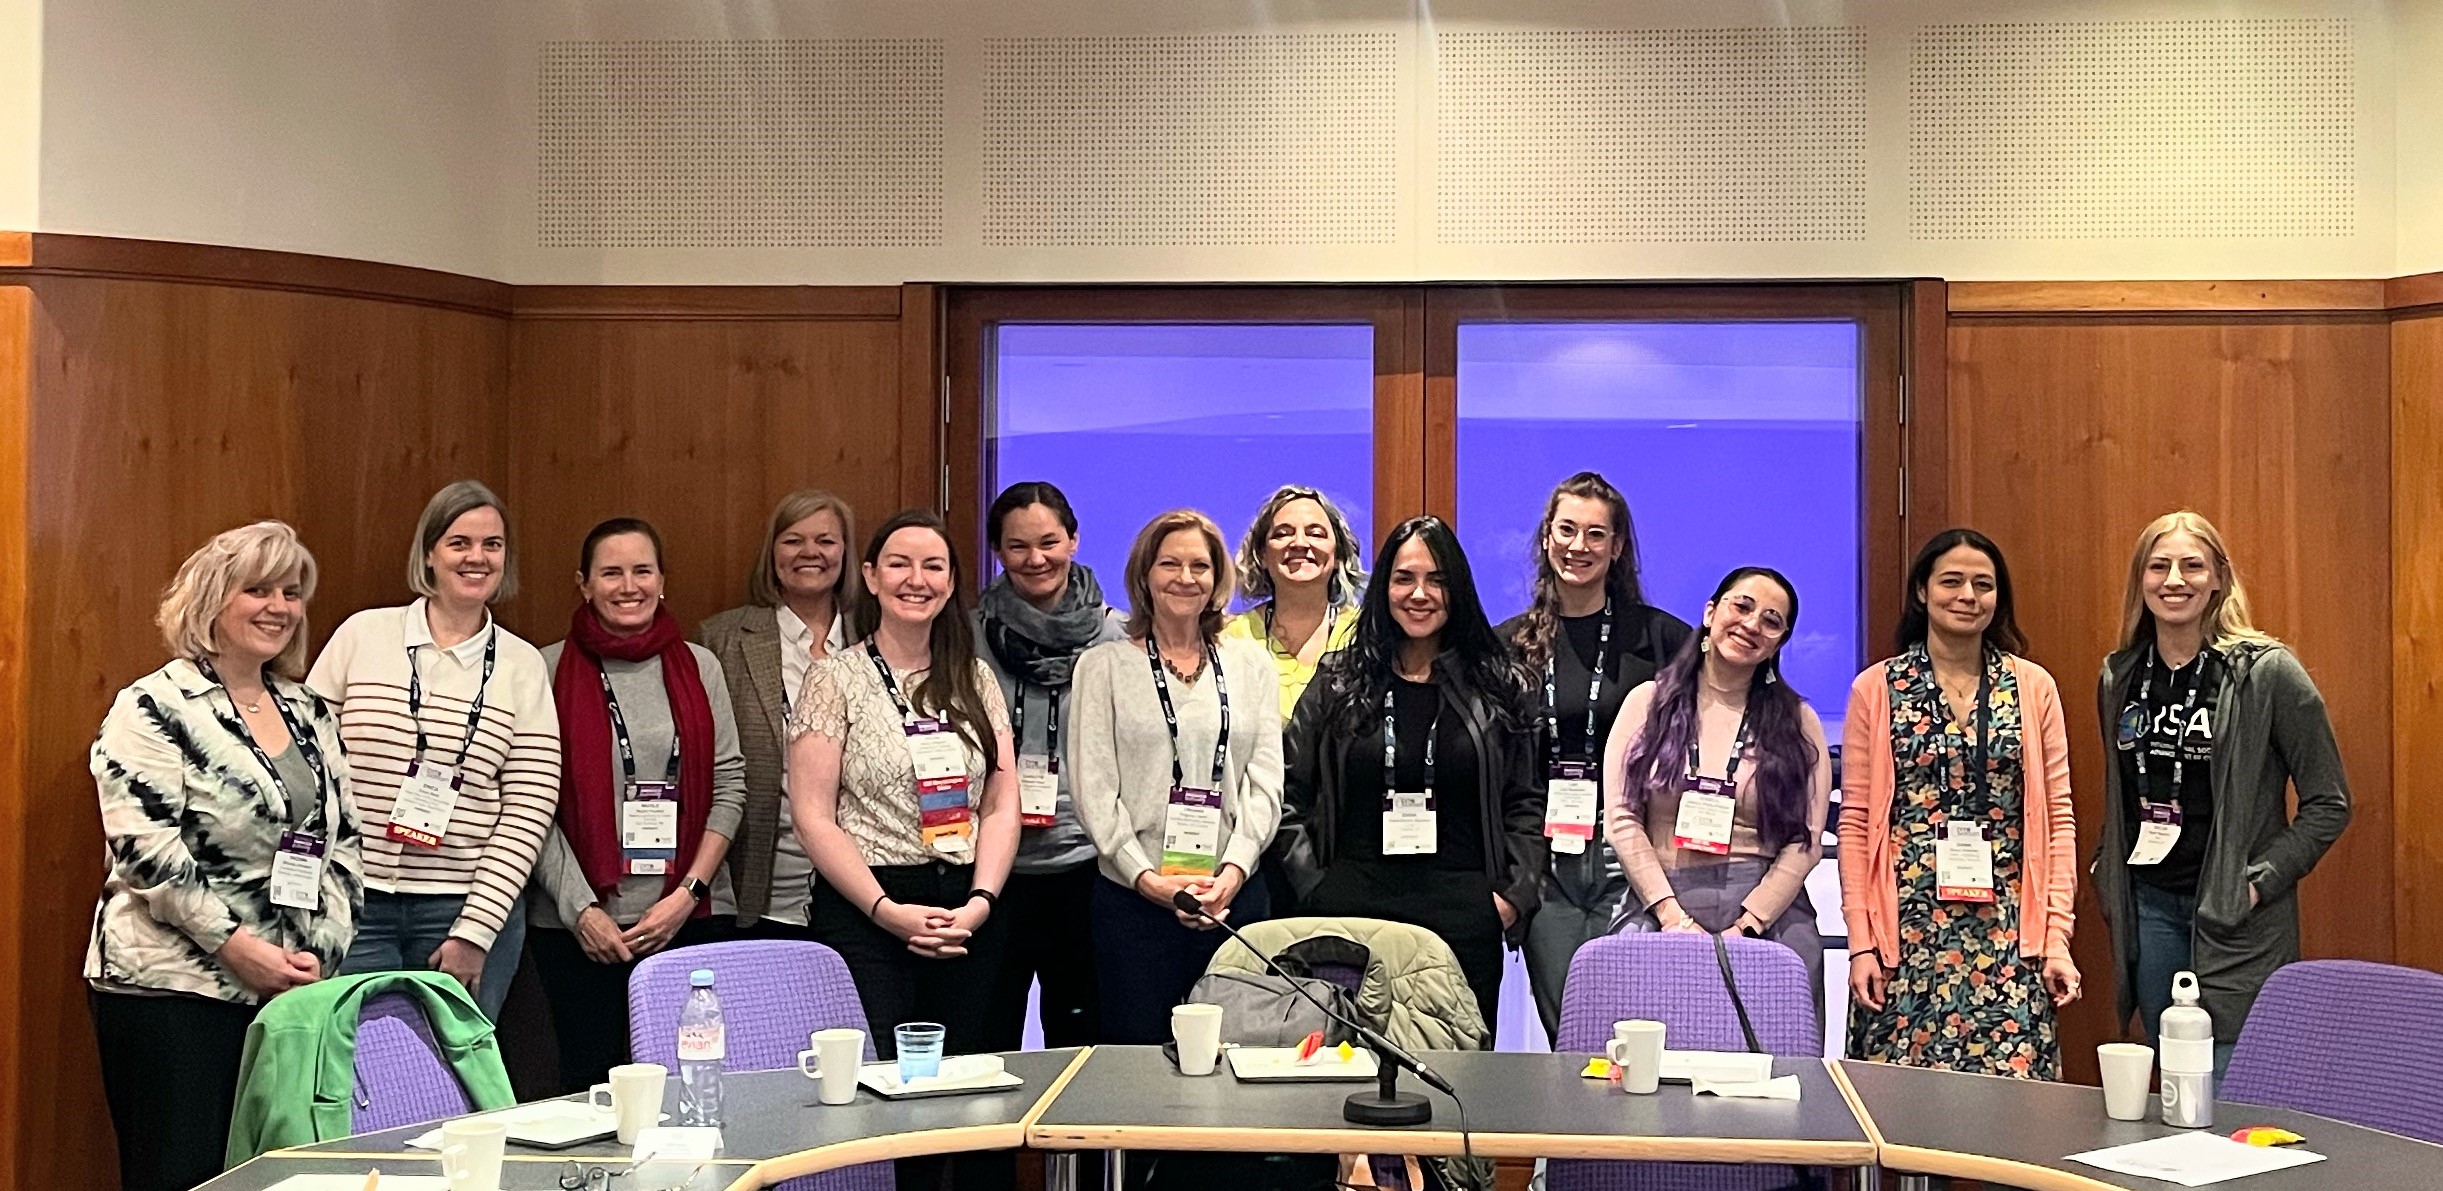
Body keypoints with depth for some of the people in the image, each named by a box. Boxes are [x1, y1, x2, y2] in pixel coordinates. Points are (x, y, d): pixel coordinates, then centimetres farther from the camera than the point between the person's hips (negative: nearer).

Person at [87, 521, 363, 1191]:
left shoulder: (311, 715, 14)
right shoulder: (156, 708, -4)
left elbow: (345, 841, 15)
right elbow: (143, 847, -14)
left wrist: (321, 949, 1)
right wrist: (236, 945, -17)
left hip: (290, 992, 6)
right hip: (172, 989, -6)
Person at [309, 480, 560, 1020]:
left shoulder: (522, 666, 3)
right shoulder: (362, 636, 2)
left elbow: (529, 809, 0)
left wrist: (474, 932, -6)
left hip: (471, 910, 0)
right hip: (356, 908, 0)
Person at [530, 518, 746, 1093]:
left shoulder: (699, 667, 9)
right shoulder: (551, 670, 2)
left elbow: (729, 786, 5)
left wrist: (688, 894, -5)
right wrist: (580, 909, -9)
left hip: (690, 918, 2)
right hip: (579, 925, -2)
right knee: (591, 1081, 3)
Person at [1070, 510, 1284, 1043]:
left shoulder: (1251, 664, 12)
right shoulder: (1104, 665, 5)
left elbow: (1265, 782, 5)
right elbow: (1094, 789, -2)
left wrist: (1233, 869, -9)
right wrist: (1147, 878, -12)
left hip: (1235, 895, 2)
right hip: (1134, 898, -2)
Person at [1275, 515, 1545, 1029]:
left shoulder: (1499, 687, 9)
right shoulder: (1339, 682, 8)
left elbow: (1527, 803, 11)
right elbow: (1290, 795, 9)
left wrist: (1514, 894, 1)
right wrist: (1313, 889, 1)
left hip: (1462, 914, 0)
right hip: (1353, 906, 0)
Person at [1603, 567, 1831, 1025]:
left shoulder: (1797, 722, 10)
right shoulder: (1649, 703, 10)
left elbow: (1806, 840, 1)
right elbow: (1622, 818, 2)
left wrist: (1744, 928, -9)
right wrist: (1672, 915, -8)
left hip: (1766, 916, 0)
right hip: (1657, 908, 0)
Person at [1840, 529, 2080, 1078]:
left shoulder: (2034, 687, 7)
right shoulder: (1876, 689, 4)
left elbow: (2059, 820, 7)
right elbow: (1854, 822, 3)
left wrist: (2057, 938, -1)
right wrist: (1860, 941, -3)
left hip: (2009, 936, 1)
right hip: (1905, 934, -1)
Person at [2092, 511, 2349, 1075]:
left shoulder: (2268, 672, -9)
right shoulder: (2118, 677, 7)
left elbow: (2328, 802, -5)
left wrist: (2261, 881, -12)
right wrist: (2109, 872, 11)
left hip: (2237, 917, -5)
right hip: (2148, 906, 5)